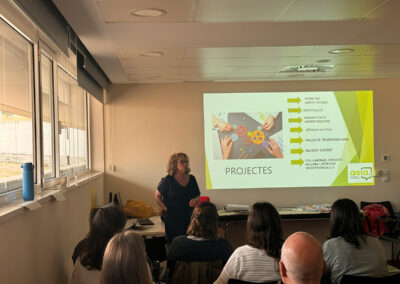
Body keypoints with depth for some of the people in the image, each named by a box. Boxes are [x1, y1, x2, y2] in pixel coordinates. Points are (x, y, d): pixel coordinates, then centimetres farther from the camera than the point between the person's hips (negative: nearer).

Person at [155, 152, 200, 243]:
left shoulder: (191, 179, 7)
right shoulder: (168, 180, -6)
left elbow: (198, 195, 17)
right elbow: (157, 196, 1)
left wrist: (195, 200, -5)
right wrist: (165, 209, -7)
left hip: (189, 218, 4)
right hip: (173, 219, -4)